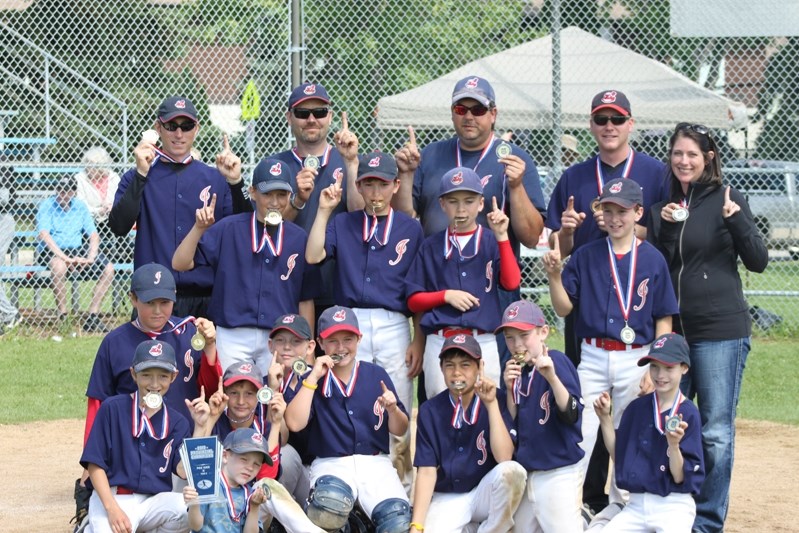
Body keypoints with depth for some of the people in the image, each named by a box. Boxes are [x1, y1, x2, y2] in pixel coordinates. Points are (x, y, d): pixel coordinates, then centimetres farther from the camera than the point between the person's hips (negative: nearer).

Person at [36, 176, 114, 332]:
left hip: (76, 251, 5)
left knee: (108, 268, -13)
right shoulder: (47, 206, -3)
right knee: (59, 265, -40)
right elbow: (44, 235, -17)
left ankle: (92, 317, -12)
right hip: (50, 252, -5)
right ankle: (63, 317, -32)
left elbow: (93, 234, 9)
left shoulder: (80, 207, 12)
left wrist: (90, 258, -11)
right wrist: (66, 258, -27)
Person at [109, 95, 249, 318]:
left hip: (207, 298, 2)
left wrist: (235, 182, -9)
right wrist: (141, 174, -15)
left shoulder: (216, 178, 12)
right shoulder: (136, 178, 7)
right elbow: (119, 227, -9)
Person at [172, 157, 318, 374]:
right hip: (232, 338, -1)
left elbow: (306, 299, 10)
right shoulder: (228, 229, 2)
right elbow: (180, 264, -3)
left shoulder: (300, 239, 7)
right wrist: (199, 228, -17)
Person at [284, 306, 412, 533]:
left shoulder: (376, 375, 11)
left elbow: (399, 430, 12)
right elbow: (294, 423, -11)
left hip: (376, 463, 2)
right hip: (331, 464, -1)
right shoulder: (313, 380, 7)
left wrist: (392, 409, -10)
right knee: (331, 502, -39)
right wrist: (314, 377, -10)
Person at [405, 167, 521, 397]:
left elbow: (511, 282, -9)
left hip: (484, 343, -1)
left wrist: (501, 237, -13)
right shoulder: (431, 247, 10)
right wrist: (446, 295, -7)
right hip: (440, 343, 1)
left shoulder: (492, 242, 7)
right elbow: (413, 300, 9)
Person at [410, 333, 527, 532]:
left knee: (511, 470, -33)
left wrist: (491, 404, -24)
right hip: (447, 499, 1)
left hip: (487, 493, -1)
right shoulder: (430, 410, -4)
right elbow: (427, 471, -7)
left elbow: (504, 458, -20)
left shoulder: (497, 400, -8)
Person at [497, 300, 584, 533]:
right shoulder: (517, 370, 7)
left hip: (558, 474, -8)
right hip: (525, 474, 8)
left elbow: (571, 415, -22)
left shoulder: (557, 361, -13)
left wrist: (551, 377, -34)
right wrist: (510, 389, -6)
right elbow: (513, 424, 7)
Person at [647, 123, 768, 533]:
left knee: (716, 432, -4)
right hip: (669, 330, 4)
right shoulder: (660, 204, 8)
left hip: (721, 331, -4)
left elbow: (758, 263, -5)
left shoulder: (726, 200, -2)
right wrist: (667, 227, -10)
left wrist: (736, 220, -20)